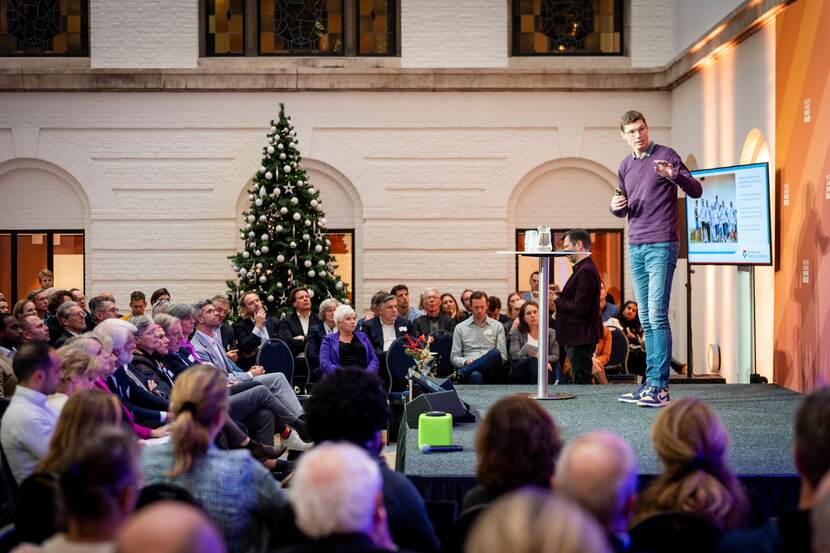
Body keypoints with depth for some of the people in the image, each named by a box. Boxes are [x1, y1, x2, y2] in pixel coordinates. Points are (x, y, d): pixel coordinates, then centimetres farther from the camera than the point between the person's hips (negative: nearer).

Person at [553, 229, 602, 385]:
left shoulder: (586, 271, -17)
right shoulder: (583, 269, 17)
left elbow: (580, 308, -22)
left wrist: (557, 301, -11)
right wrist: (560, 295, 6)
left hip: (581, 338, -11)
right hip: (578, 337, 11)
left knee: (581, 383, -8)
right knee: (581, 383, 15)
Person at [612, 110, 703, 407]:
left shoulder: (666, 156, -2)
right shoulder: (625, 166, 17)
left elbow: (696, 191, -8)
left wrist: (673, 176, -26)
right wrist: (616, 207, 1)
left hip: (661, 246, -7)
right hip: (635, 248, 7)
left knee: (657, 315, -12)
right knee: (646, 319, 8)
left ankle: (659, 386, -13)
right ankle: (651, 381, 11)